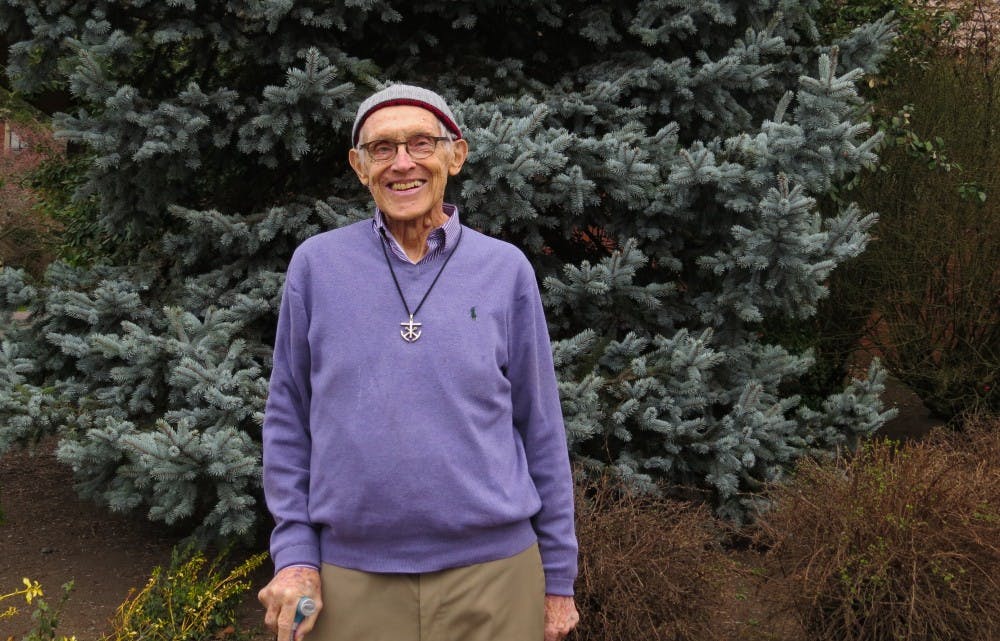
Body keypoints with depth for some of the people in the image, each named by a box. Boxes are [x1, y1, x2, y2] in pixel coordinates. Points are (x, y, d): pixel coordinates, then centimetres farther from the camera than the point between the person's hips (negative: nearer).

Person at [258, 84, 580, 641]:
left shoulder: (506, 270, 0)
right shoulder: (316, 265, 0)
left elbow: (540, 428, 3)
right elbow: (289, 418, 5)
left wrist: (559, 578, 5)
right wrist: (295, 553, -1)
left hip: (492, 570, 0)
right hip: (350, 578, 0)